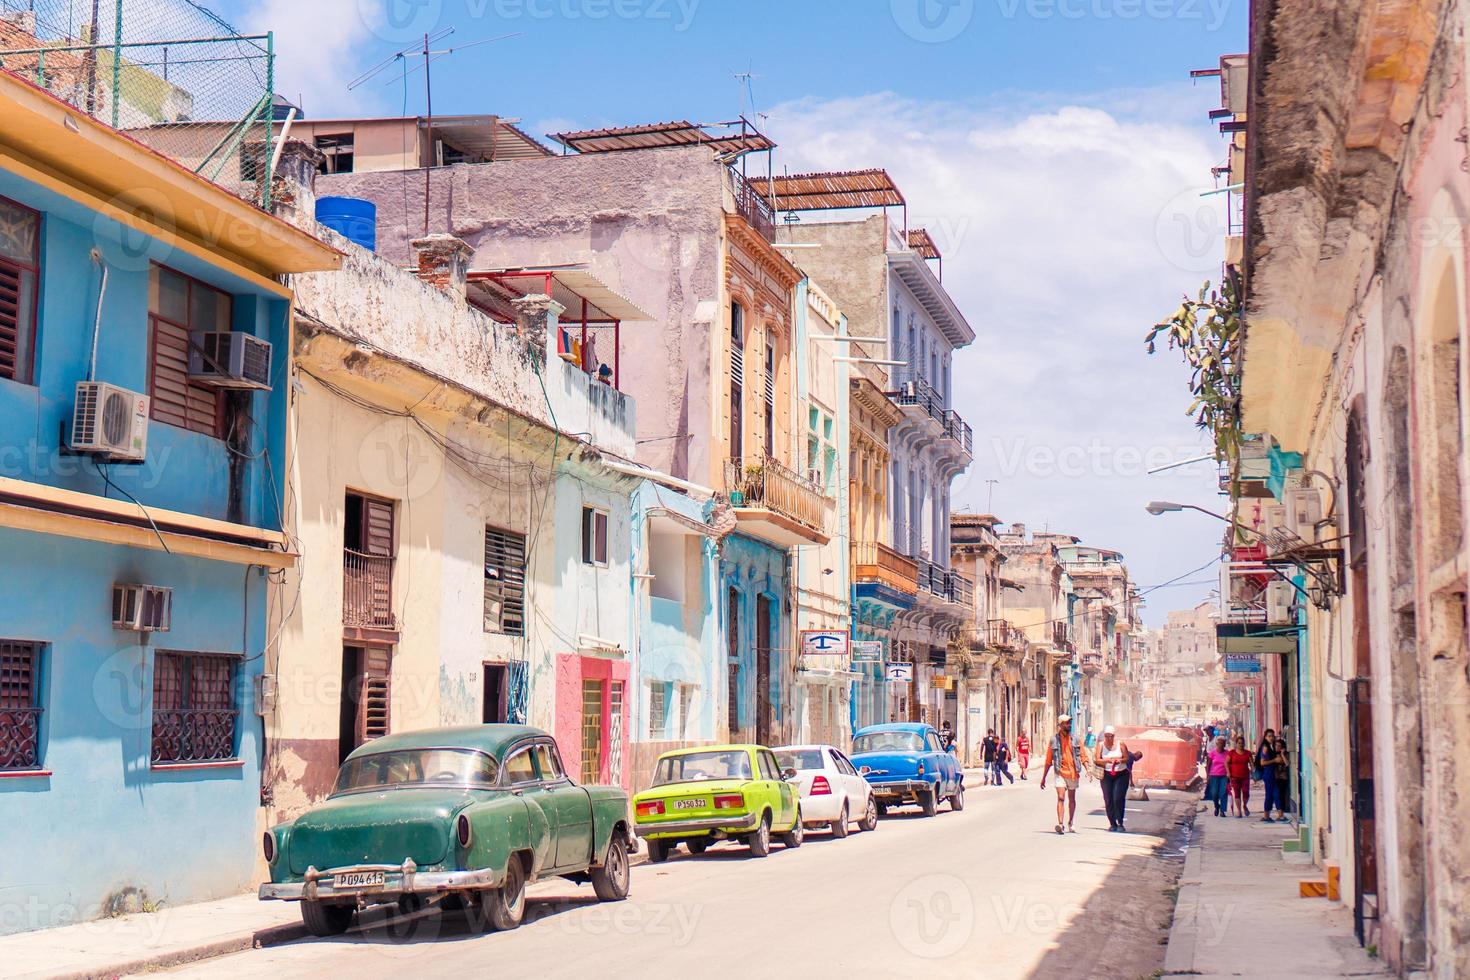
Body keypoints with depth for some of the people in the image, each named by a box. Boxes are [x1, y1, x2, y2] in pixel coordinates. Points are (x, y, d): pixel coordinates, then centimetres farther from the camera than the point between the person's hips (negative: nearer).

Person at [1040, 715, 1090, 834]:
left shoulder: (1075, 739, 5)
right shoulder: (1054, 740, 0)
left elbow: (1082, 756, 6)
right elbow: (1048, 761, 5)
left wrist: (1087, 770, -10)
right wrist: (1043, 778, 5)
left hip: (1073, 773, 3)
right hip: (1060, 773, -3)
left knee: (1072, 799, 13)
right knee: (1061, 798, -16)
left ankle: (1070, 824, 26)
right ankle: (1060, 824, -24)